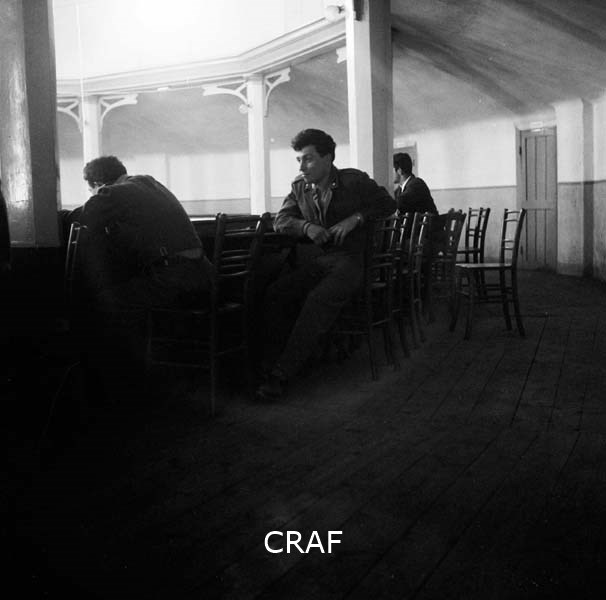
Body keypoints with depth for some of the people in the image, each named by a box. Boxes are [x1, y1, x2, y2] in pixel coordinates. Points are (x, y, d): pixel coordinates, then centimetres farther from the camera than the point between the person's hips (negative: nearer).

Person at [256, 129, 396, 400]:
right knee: (276, 293, -24)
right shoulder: (299, 186, 12)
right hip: (314, 260, 5)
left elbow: (388, 204, 7)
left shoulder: (354, 181, 1)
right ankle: (270, 365, -20)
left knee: (320, 299, -34)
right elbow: (281, 220, 9)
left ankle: (281, 374, -32)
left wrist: (356, 218, -9)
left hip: (348, 259, -4)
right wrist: (306, 227, -12)